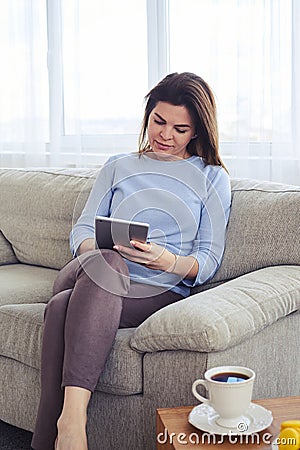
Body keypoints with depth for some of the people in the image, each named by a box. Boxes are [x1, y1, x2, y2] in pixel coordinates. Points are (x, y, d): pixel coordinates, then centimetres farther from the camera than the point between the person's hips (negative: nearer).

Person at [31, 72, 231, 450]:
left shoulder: (212, 178, 16)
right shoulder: (118, 167, 24)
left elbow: (210, 260, 7)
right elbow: (82, 229, 16)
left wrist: (168, 261, -15)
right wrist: (96, 249, -9)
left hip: (160, 292, -2)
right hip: (103, 279, 3)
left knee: (64, 306, -33)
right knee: (104, 261, -37)